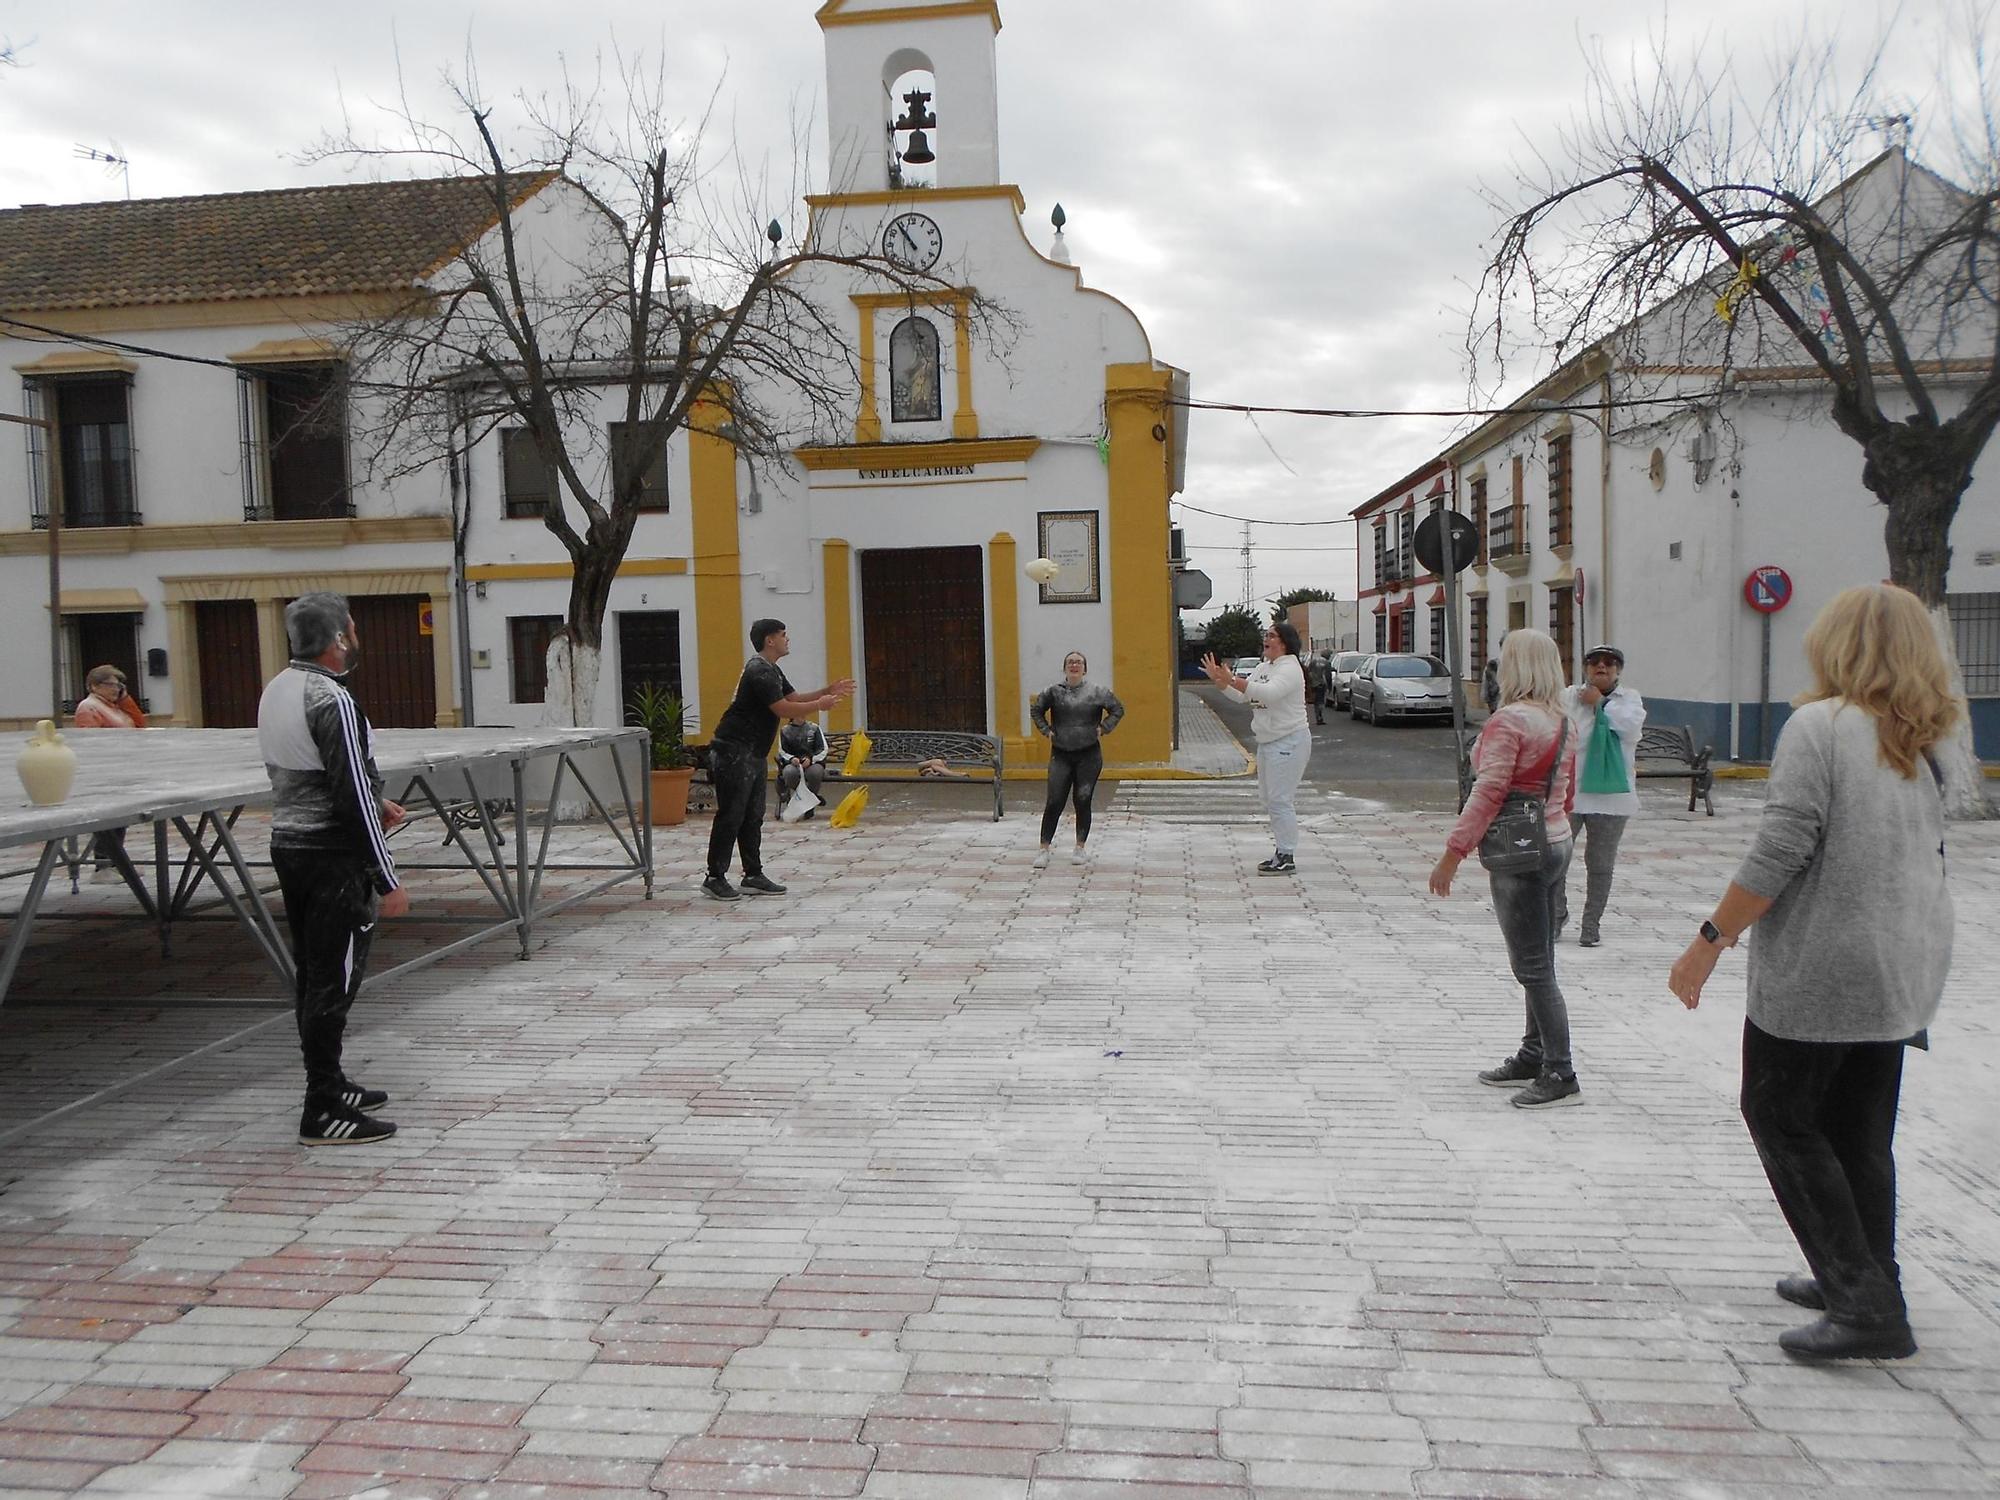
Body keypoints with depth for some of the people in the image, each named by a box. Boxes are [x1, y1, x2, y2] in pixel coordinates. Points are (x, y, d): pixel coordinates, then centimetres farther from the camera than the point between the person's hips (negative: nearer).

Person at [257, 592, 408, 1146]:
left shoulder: (276, 689, 10)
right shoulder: (332, 700, -19)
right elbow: (353, 794, -21)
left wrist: (373, 801, 19)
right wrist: (388, 881, -17)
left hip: (288, 842, 10)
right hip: (332, 855, -9)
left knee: (311, 974, 16)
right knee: (334, 980, -4)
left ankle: (328, 1084, 28)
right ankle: (323, 1112, 1)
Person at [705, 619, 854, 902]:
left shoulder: (770, 671, 17)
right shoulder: (759, 671, -17)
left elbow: (795, 698, 18)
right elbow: (784, 709, -21)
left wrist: (827, 691, 7)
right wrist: (820, 705, -11)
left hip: (752, 753, 11)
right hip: (734, 753, -11)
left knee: (752, 817, 11)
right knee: (730, 816, -7)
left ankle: (753, 876, 16)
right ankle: (715, 879, -1)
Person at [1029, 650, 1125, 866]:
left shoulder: (1097, 691, 1)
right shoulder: (1053, 692, 3)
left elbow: (1118, 710, 10)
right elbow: (1035, 710, 17)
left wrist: (1103, 728, 2)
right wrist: (1046, 731, 7)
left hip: (1089, 755, 0)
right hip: (1060, 755, 0)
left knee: (1083, 801, 1)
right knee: (1054, 802, -3)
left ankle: (1080, 848, 15)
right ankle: (1043, 850, 3)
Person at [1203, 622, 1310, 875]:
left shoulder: (1290, 669, -15)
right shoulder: (1263, 668, 15)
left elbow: (1269, 693, -33)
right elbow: (1239, 696, 14)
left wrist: (1232, 680, -38)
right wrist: (1218, 679, 0)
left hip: (1288, 742, -10)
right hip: (1267, 741, 10)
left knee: (1280, 801, -11)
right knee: (1271, 801, 13)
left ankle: (1288, 859, -7)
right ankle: (1282, 853, 22)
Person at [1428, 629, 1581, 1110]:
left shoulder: (1509, 720, -17)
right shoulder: (1561, 721, 9)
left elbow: (1489, 792, -22)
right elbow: (1567, 790, 17)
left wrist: (1453, 852, -19)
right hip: (1557, 844, 9)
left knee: (1533, 967, -4)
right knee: (1540, 962, 16)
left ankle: (1560, 1076, 0)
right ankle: (1533, 1058, 25)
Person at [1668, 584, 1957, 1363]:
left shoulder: (1819, 725, -14)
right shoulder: (1920, 743, 10)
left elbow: (1782, 848, -21)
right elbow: (1927, 856, 16)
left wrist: (1710, 941, -15)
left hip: (1821, 968, -8)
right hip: (1902, 971, 8)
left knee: (1781, 1118, 4)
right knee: (1860, 1131, 16)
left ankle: (1865, 1303, 1)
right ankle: (1865, 1286, 27)